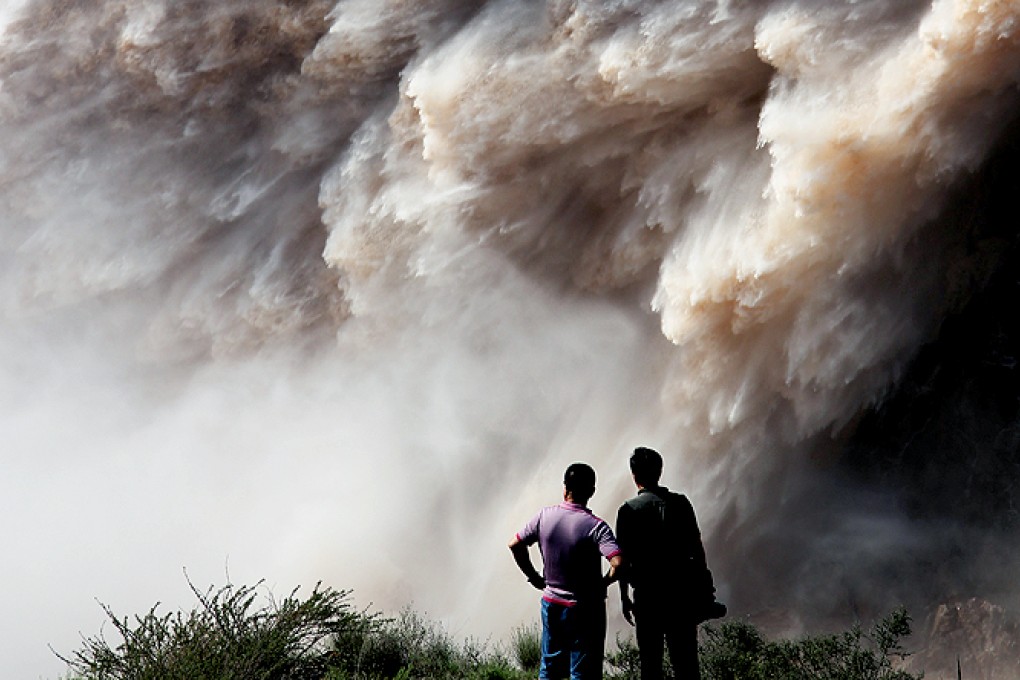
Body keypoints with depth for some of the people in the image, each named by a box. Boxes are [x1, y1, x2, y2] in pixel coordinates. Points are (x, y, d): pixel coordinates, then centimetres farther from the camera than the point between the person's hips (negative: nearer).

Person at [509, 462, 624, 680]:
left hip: (551, 603, 4)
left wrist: (535, 578, 10)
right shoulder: (596, 526, -19)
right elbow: (618, 563, -29)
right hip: (585, 610, -4)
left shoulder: (545, 516, -5)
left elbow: (515, 544, 3)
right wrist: (603, 584, -10)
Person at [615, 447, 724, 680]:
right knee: (685, 657, 7)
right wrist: (705, 588, 11)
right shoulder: (680, 503, 0)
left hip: (647, 594, -2)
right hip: (681, 591, 2)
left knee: (650, 660, 5)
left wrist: (624, 598, 4)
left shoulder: (628, 510, -7)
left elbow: (623, 558, -5)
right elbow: (697, 548, 2)